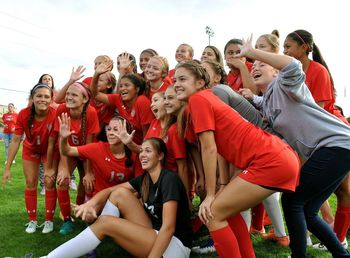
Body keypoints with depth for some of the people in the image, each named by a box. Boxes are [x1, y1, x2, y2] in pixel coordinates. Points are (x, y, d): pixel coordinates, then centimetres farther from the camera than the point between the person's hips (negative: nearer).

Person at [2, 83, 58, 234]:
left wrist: (49, 168, -20)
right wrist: (7, 168, -24)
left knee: (49, 182, -4)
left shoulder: (55, 115, -33)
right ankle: (32, 220, 18)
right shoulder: (24, 114, -27)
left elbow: (51, 143, -27)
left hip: (50, 150, -2)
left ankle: (49, 220, 11)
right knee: (30, 183, 4)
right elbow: (16, 140, -23)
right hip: (30, 149, 2)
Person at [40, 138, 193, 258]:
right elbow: (111, 190, 0)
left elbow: (168, 227, -23)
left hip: (175, 245, -7)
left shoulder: (169, 179, -16)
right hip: (154, 236, 7)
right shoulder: (144, 179, 9)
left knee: (105, 222, -18)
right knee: (120, 193, -4)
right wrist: (91, 203, -22)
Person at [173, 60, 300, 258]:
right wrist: (225, 187, 17)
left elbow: (209, 149, -10)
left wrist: (210, 195, -5)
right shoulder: (208, 98, 21)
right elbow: (223, 146, 19)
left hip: (271, 162, -9)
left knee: (213, 214, -3)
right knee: (227, 210, 20)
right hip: (281, 157, 9)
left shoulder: (197, 99, -5)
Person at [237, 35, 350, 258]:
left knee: (292, 201, -3)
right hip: (321, 152, 9)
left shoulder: (282, 84, -6)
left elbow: (293, 67, -29)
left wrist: (251, 52, -21)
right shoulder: (266, 104, 18)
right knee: (305, 211, 12)